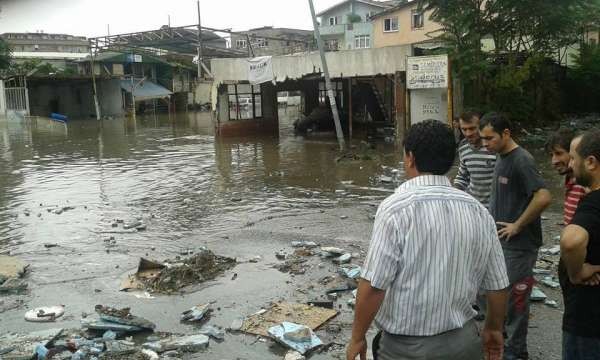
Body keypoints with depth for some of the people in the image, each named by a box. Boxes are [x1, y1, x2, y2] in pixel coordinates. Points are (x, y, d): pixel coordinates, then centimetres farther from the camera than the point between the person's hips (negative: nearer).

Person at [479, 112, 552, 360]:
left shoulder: (521, 160, -18)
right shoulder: (501, 158, 9)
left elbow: (544, 197, -28)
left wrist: (517, 226, -19)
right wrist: (492, 221, 12)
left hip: (518, 244, -9)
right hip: (497, 239, 9)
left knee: (514, 297, 3)